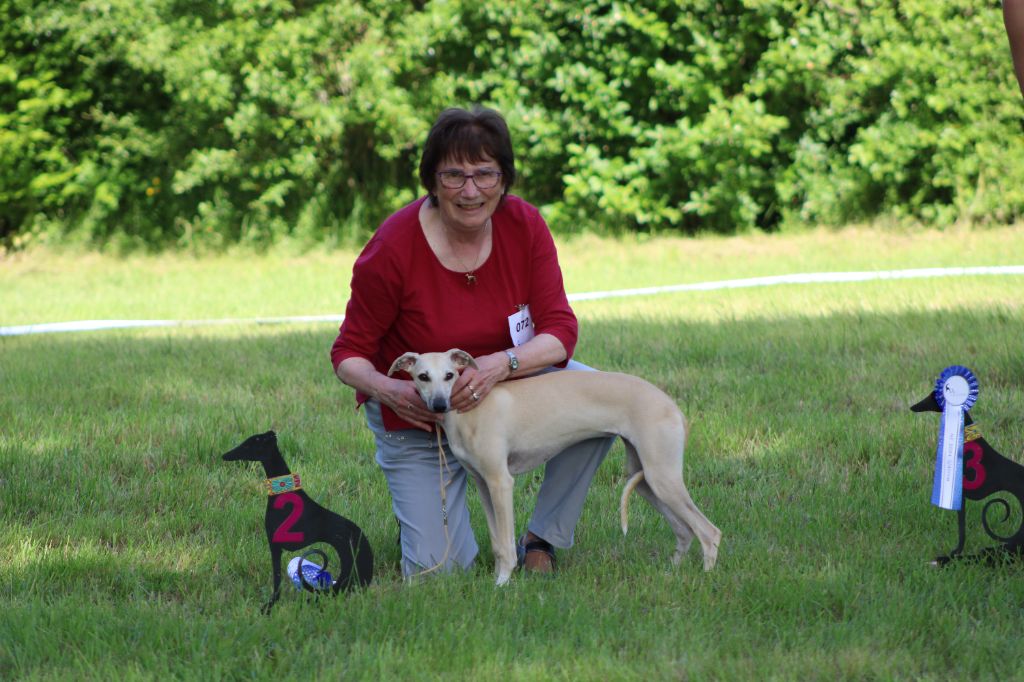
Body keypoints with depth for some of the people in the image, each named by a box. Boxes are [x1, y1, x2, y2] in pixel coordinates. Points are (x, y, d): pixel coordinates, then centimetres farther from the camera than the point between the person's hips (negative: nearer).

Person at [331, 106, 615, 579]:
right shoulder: (394, 248, -24)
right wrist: (387, 388, -37)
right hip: (417, 415, -3)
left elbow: (560, 331, -18)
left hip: (509, 384, 3)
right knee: (438, 568, -12)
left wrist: (502, 364, -39)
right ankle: (417, 510, 26)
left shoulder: (524, 226, -16)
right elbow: (349, 353, -15)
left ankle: (541, 540, -5)